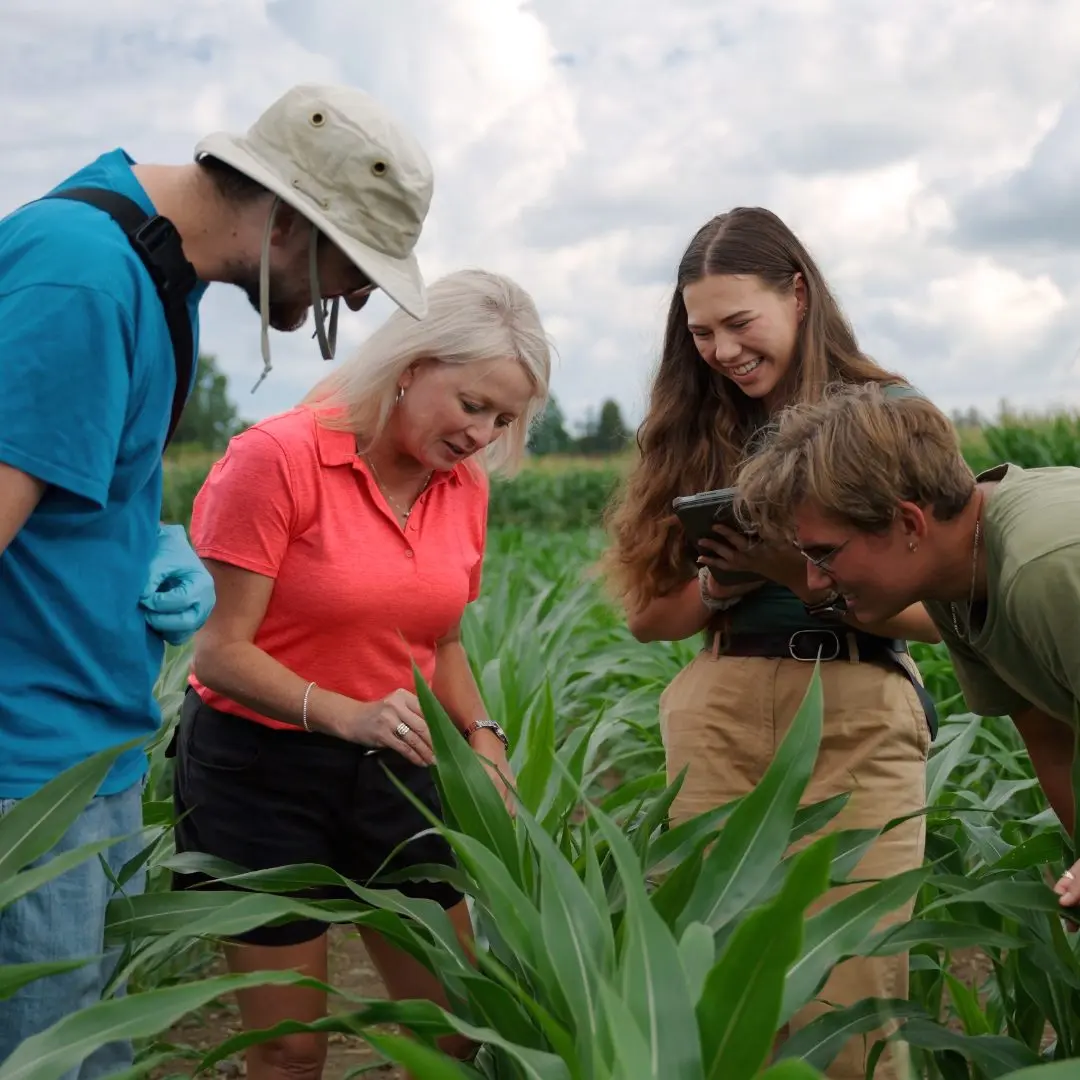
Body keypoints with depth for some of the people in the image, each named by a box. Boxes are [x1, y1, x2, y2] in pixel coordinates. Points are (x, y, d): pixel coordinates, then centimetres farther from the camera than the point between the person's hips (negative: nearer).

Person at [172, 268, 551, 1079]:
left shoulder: (465, 489, 1)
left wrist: (482, 735, -5)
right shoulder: (280, 457, -17)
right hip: (260, 770, -5)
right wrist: (345, 714, -31)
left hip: (394, 769, 6)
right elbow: (220, 651, -18)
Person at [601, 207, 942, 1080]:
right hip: (716, 717, 3)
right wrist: (723, 584, -8)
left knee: (844, 1006, -4)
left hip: (856, 721, -3)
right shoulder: (694, 433, 12)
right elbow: (648, 615, 12)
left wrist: (807, 575, -18)